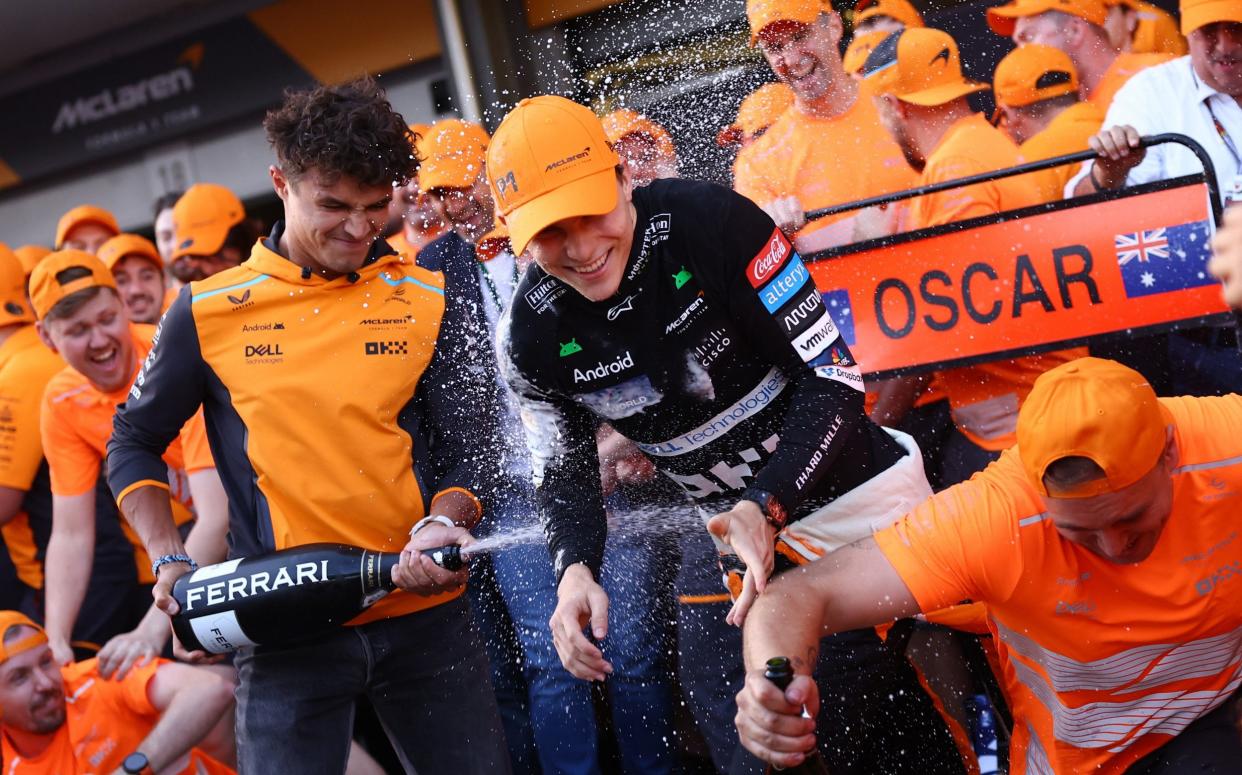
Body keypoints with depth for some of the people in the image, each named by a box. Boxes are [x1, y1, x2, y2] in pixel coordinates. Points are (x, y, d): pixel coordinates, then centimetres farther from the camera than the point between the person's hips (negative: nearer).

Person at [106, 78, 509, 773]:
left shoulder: (427, 302, 3)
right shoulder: (209, 312, 0)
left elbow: (469, 448, 5)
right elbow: (136, 443, 12)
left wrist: (443, 525, -15)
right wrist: (170, 561, 0)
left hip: (424, 616, 2)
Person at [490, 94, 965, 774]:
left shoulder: (710, 221, -24)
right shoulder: (533, 337, -12)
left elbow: (831, 376, -21)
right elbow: (566, 470, 1)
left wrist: (767, 505, -33)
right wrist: (574, 570, -19)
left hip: (855, 482, -2)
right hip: (743, 520, 2)